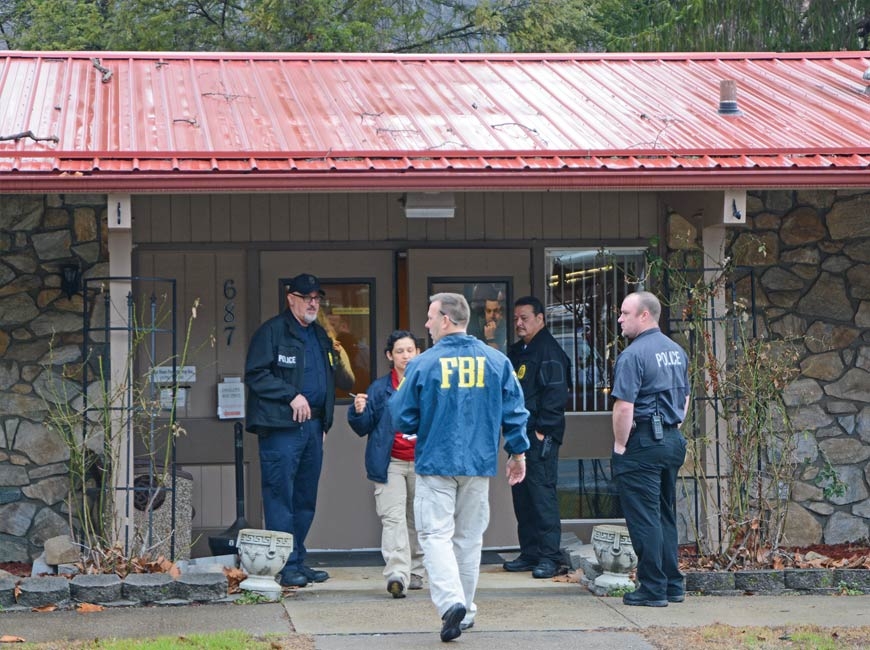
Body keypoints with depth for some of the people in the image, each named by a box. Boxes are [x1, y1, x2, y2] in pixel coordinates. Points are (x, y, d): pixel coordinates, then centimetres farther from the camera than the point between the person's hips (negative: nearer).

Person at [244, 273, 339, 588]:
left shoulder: (319, 336, 20)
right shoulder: (272, 331, -5)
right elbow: (255, 374, -12)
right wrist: (292, 395, -17)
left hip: (312, 426, 8)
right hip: (281, 427, -8)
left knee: (305, 499, 10)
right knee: (281, 496, -7)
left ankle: (298, 562, 16)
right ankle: (287, 565, -6)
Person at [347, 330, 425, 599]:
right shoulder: (379, 389, 2)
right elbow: (363, 428, 3)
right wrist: (358, 412, -16)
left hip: (422, 463, 3)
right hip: (390, 463, -2)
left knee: (417, 520, 11)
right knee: (393, 518, -15)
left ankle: (415, 572, 24)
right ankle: (397, 574, -25)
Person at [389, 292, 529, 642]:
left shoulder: (423, 364, -9)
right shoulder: (496, 361, 1)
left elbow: (402, 417, -4)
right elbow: (514, 411, 3)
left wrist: (418, 425, 18)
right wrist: (518, 452, 15)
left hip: (435, 463, -3)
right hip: (479, 464, 4)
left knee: (436, 534, -1)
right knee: (469, 537, 14)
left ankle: (451, 601, -21)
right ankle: (465, 610, 20)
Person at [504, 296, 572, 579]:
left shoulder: (549, 351, -10)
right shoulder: (516, 351, 19)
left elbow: (556, 393, -17)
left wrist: (543, 430, -20)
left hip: (540, 435, -9)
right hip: (520, 435, 10)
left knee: (542, 491, -10)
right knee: (521, 494, 11)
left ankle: (549, 556, -8)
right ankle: (529, 553, 17)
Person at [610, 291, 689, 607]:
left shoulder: (633, 355, -15)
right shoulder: (676, 351, 12)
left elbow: (624, 406, -20)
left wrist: (619, 445, -11)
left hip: (643, 443, -8)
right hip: (672, 440, 8)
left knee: (644, 518, -3)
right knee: (666, 515, 15)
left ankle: (653, 589, -1)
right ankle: (673, 585, 18)